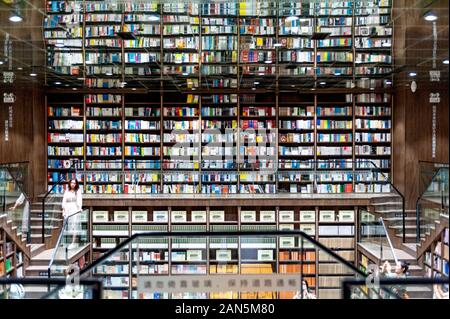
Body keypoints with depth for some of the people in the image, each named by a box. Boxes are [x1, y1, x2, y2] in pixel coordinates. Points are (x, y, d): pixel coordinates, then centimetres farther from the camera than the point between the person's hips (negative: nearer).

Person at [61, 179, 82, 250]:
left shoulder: (78, 191, 7)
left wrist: (79, 207, -16)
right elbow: (64, 201, 15)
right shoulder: (67, 191, 17)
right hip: (68, 211, 3)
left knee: (74, 227, -10)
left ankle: (73, 243, -12)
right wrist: (64, 209, 7)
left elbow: (79, 200, -2)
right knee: (69, 227, -2)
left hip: (75, 210, -3)